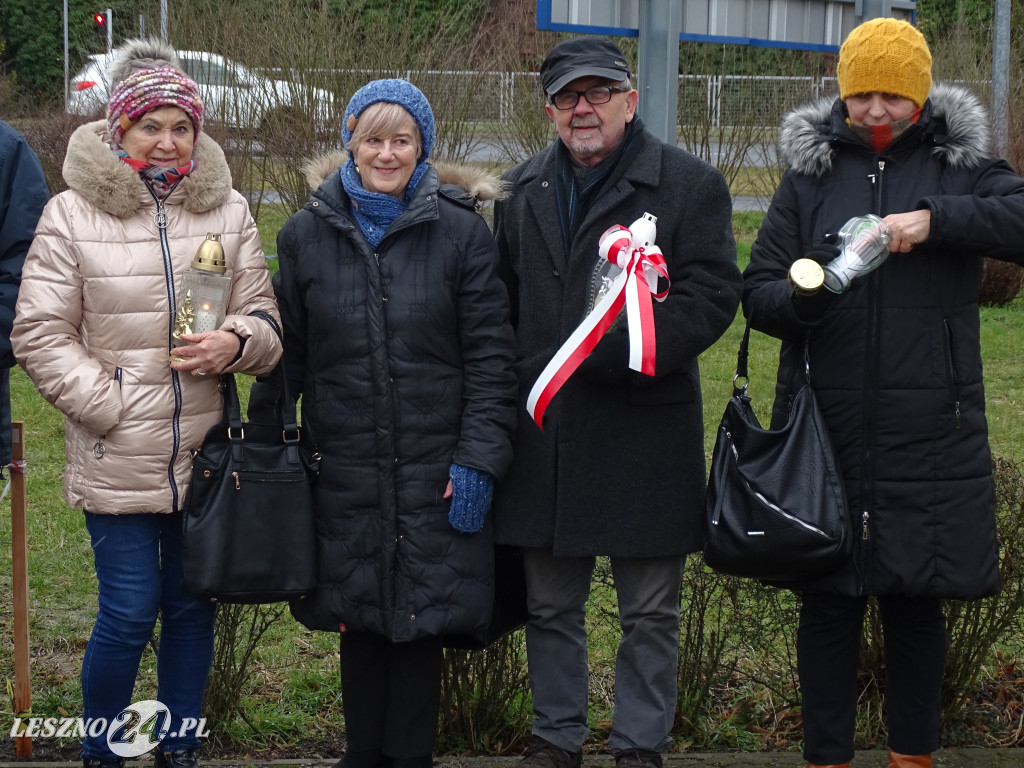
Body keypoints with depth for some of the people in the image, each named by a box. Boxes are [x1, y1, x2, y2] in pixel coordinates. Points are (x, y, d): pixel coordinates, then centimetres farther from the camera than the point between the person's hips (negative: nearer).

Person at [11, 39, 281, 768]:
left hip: (204, 455, 3)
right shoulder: (73, 214, -3)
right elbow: (40, 334, -3)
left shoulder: (228, 210, 6)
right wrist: (108, 405, -11)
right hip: (117, 461, -3)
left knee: (193, 608, 13)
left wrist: (235, 342, -16)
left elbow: (266, 323, 7)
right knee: (128, 617, -1)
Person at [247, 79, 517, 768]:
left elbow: (491, 357, -4)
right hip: (346, 472, 2)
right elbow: (285, 355, 10)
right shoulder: (307, 235, 5)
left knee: (422, 616, 3)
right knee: (360, 617, 10)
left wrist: (479, 459, -10)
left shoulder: (462, 232, -2)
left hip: (436, 473, -2)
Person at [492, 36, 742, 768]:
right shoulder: (523, 190, 13)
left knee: (650, 612, 5)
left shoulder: (690, 184, -4)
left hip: (646, 430, -4)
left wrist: (613, 352, -21)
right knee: (551, 606, 13)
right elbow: (502, 302, 19)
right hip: (544, 431, 4)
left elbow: (711, 296, -11)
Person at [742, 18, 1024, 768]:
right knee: (828, 600, 5)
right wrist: (797, 299, -15)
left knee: (917, 600, 8)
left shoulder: (960, 165, 5)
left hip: (929, 433, -1)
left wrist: (937, 220, -21)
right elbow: (756, 288, 7)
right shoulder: (811, 171, 9)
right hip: (827, 431, 1)